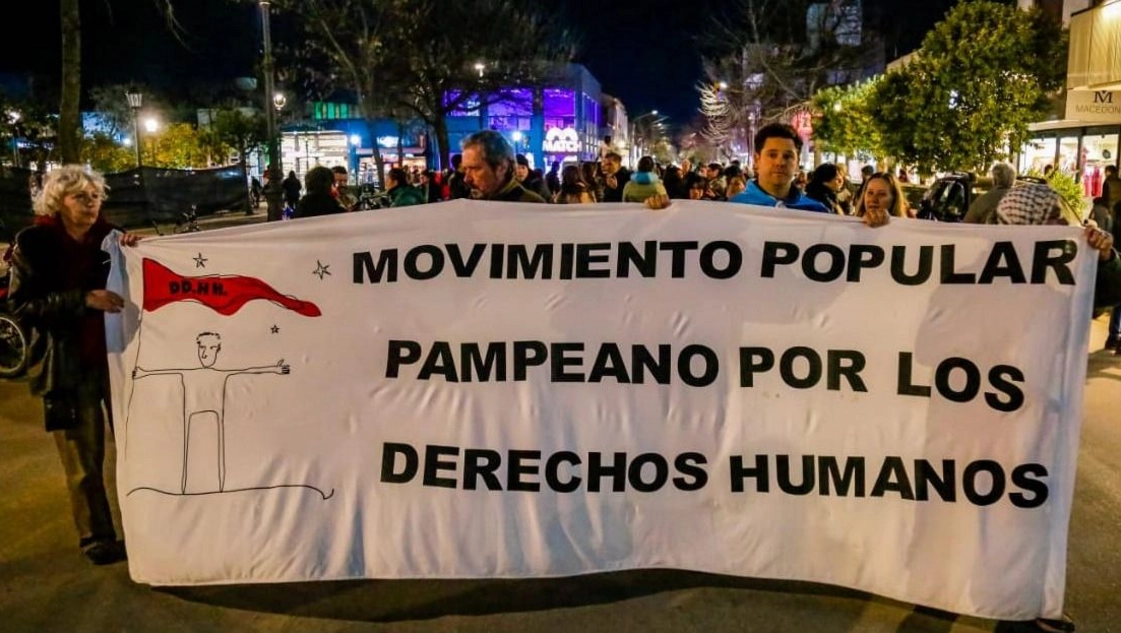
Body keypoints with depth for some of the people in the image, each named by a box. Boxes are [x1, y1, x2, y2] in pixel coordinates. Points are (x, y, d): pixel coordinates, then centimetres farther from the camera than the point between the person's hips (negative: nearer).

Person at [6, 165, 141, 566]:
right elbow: (21, 306, -10)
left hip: (117, 354, 3)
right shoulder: (35, 242, -5)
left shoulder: (110, 236, 4)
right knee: (84, 461, 5)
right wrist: (82, 299, -22)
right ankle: (97, 538, 21)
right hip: (69, 364, -3)